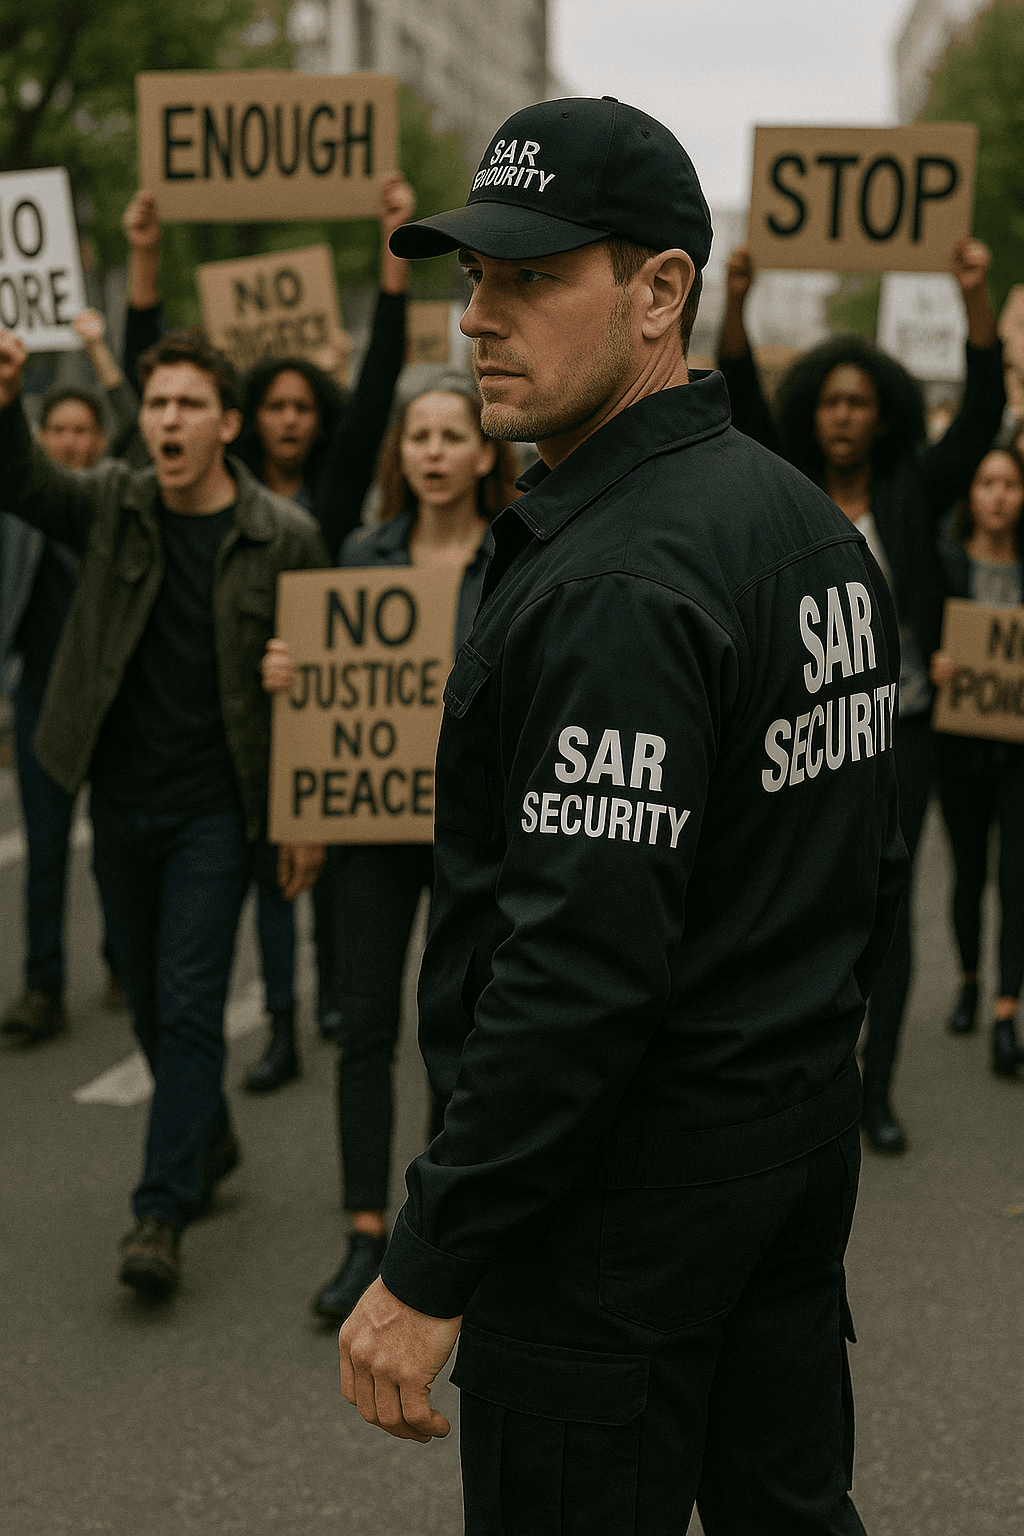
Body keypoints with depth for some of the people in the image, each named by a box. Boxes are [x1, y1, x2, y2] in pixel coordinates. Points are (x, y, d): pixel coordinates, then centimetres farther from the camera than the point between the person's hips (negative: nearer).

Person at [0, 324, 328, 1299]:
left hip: (214, 808, -4)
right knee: (150, 1002, 15)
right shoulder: (113, 506, 1)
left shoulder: (284, 538, -7)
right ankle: (209, 1142, 37)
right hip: (120, 799, 4)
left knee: (188, 1004, -7)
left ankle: (161, 1211, -2)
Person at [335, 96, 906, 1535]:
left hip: (623, 1193, -9)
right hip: (806, 1144, 10)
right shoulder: (818, 523, 8)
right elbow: (872, 861, 15)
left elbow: (582, 961, -28)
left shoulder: (615, 580, -23)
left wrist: (429, 1267, -22)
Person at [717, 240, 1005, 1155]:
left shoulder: (913, 495, 1)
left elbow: (982, 414, -11)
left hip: (897, 733, 0)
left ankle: (878, 1093, 14)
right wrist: (737, 303, -26)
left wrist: (976, 296, -23)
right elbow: (743, 407, -11)